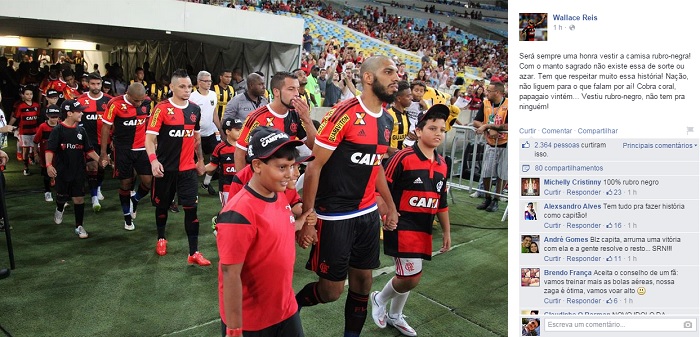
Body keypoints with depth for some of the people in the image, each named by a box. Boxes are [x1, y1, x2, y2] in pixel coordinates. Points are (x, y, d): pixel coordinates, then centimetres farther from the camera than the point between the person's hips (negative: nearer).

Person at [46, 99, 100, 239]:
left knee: (79, 197, 3)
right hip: (62, 171, -3)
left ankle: (79, 226, 12)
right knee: (62, 197, 13)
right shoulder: (58, 130, -10)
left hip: (78, 171, 3)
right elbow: (50, 149, -16)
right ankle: (59, 209, 49)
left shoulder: (80, 130, 4)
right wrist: (49, 165, -30)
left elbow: (88, 149, 10)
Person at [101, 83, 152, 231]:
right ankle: (127, 216, 26)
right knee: (126, 183, 7)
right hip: (123, 150, -2)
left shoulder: (147, 102, -5)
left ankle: (135, 200, 27)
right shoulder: (115, 104, -16)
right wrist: (103, 152, -7)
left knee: (148, 180, -5)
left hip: (142, 149, 3)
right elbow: (106, 127, -8)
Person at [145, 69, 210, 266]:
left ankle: (194, 253, 1)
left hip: (188, 168, 3)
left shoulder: (195, 110, 5)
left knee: (191, 208, -4)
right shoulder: (162, 109, -9)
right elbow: (150, 138, -13)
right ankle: (161, 239, 41)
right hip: (166, 168, -2)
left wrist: (200, 159, 22)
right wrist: (153, 160, -28)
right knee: (162, 205, 15)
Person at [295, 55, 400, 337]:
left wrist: (390, 205, 21)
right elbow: (314, 167, -16)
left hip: (368, 214, 7)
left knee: (362, 281, 14)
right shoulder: (344, 114, -17)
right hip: (335, 217, -7)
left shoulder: (387, 120, 7)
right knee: (331, 290, 3)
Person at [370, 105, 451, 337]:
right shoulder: (403, 158, -14)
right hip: (402, 226, -7)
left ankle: (394, 316, 39)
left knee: (408, 276, 16)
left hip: (425, 228, 7)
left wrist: (446, 232, 17)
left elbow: (441, 201, 15)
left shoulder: (442, 164, 7)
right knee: (412, 277, -10)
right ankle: (380, 299, 19)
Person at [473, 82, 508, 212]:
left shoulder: (508, 105, -15)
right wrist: (490, 129, -20)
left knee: (502, 175, 4)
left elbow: (507, 126, -25)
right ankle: (487, 198, 23)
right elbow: (476, 122, -3)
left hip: (505, 144, -4)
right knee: (485, 173, 6)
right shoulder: (485, 104, 1)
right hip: (490, 144, 5)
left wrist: (487, 126, -23)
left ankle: (496, 200, 17)